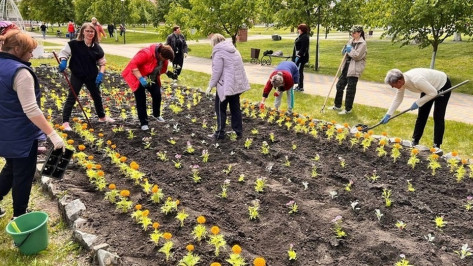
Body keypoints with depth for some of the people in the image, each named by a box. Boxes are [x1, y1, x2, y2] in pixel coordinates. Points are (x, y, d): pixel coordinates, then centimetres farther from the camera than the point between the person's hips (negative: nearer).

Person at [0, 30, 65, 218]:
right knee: (23, 175, 9)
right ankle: (19, 216, 25)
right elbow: (30, 109, -28)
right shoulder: (20, 71, -23)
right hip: (20, 135, -9)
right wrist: (52, 134, -27)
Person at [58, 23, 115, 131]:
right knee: (71, 98, -3)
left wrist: (100, 74, -9)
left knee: (97, 96, 19)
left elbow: (102, 62, 4)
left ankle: (102, 116, 39)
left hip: (92, 76, 4)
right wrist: (63, 61, -24)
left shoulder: (97, 48, -3)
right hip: (77, 75, -4)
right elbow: (63, 52, -4)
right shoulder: (74, 44, -11)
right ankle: (65, 122, 2)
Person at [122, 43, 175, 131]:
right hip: (138, 78, -6)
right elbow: (133, 64, -37)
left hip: (152, 78, 6)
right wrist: (141, 78, -40)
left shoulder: (163, 55, -12)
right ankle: (143, 123, 6)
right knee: (141, 100, -5)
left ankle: (156, 115, 28)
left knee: (157, 95, 2)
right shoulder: (146, 53, -35)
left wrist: (167, 72, -3)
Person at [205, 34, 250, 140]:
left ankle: (220, 133, 10)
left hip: (226, 85, -8)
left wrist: (210, 85, -6)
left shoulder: (219, 52, -10)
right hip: (237, 83, 8)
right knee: (235, 108, 15)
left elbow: (217, 71, -15)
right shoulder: (233, 49, 14)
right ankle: (238, 132, 20)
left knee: (220, 108, 5)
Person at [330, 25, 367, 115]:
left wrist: (350, 50, -14)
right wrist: (345, 48, -3)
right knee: (340, 85, 13)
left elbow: (357, 56, -20)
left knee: (350, 89, -1)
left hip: (354, 69, -8)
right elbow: (344, 53, 17)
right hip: (346, 66, 8)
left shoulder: (362, 43, -11)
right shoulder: (351, 41, 12)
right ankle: (337, 105, 26)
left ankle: (348, 109, 10)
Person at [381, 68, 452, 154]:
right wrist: (388, 115, -6)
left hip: (443, 85, -7)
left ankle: (437, 146, -6)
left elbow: (433, 93, -31)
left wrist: (418, 103, -26)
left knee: (438, 117, -10)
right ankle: (415, 141, 14)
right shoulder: (401, 82, -17)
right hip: (429, 86, 8)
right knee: (422, 115, 6)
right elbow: (397, 99, -4)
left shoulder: (416, 80, -41)